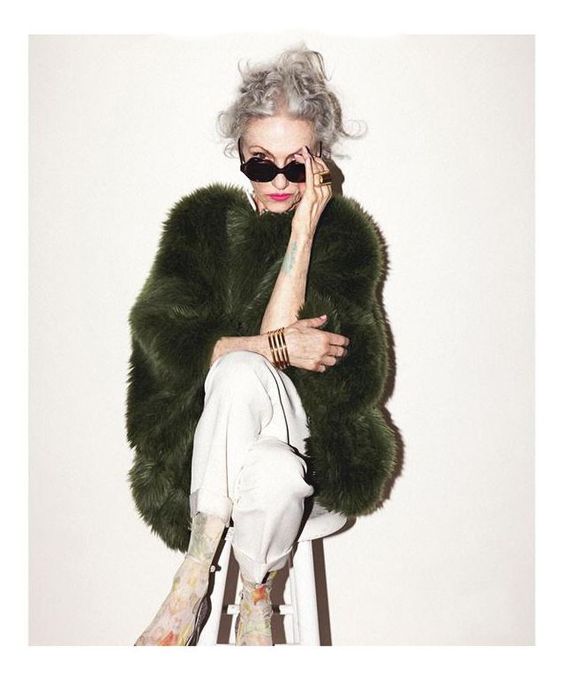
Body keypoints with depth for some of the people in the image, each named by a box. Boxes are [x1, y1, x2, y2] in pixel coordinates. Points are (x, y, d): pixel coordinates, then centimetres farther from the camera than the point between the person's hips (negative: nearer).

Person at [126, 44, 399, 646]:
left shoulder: (347, 233, -1)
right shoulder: (204, 219, 3)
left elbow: (281, 332, -14)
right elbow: (159, 334, -9)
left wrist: (304, 230, -16)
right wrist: (278, 347, -20)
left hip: (306, 424, 0)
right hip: (204, 430, 1)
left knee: (240, 372, -36)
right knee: (239, 370, -37)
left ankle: (194, 576, -16)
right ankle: (255, 597, -20)